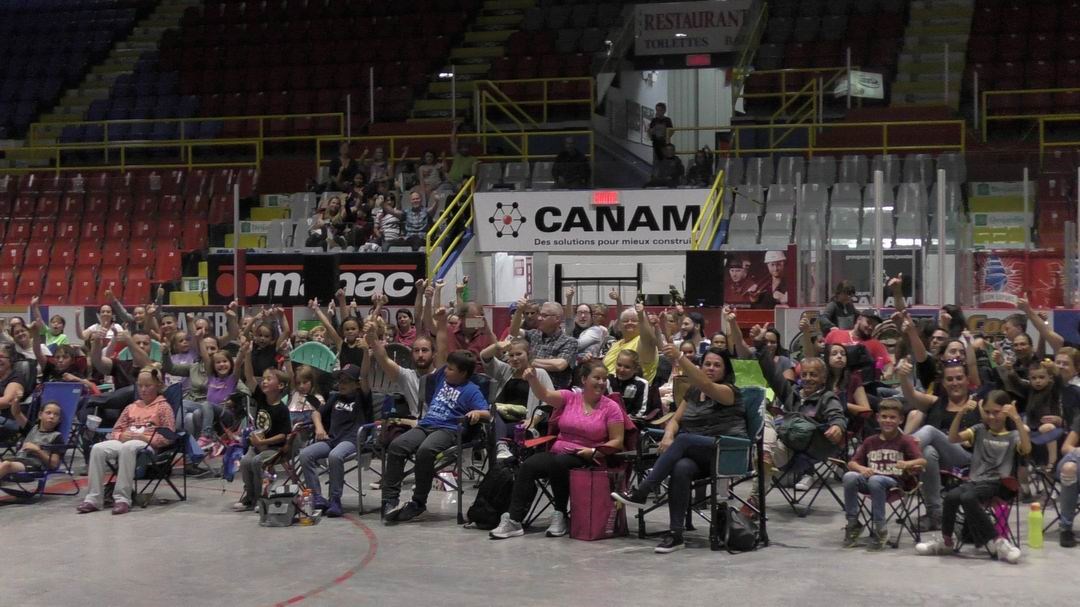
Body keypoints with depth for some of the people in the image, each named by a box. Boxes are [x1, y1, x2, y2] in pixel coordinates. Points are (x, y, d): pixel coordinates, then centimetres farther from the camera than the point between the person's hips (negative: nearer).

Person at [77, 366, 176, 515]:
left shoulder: (163, 407, 8)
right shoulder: (131, 407, 25)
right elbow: (115, 430, 23)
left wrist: (144, 437, -15)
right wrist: (122, 435, -2)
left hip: (148, 445, -5)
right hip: (125, 440, 5)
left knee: (127, 447, -41)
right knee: (98, 448, -25)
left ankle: (122, 498, -41)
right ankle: (93, 498, -28)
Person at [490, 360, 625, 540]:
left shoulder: (611, 407, 1)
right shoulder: (570, 397, 7)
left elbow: (617, 441, 1)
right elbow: (545, 395, -10)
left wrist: (594, 451, -16)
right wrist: (532, 379, -30)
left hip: (585, 458, -3)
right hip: (557, 451, 3)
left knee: (558, 463, -35)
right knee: (527, 466, -24)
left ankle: (560, 515, -16)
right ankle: (514, 520, -19)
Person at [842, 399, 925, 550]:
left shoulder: (905, 441, 5)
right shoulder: (870, 441, 17)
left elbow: (922, 461, -10)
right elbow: (852, 463, 12)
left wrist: (907, 464, -32)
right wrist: (861, 468, -11)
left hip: (894, 482, -4)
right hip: (868, 479, 4)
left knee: (875, 480, -38)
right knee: (849, 476, -28)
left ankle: (879, 529, -26)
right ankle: (853, 524, -16)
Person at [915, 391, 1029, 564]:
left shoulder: (1013, 436, 7)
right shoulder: (979, 430, 15)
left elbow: (1026, 449, -16)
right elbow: (953, 438, 0)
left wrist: (1017, 419, -24)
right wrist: (961, 413, -12)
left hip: (997, 484, -3)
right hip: (975, 480, 4)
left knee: (968, 497, -33)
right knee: (951, 496, -28)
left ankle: (995, 542, -23)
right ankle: (946, 540, -10)